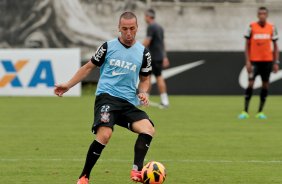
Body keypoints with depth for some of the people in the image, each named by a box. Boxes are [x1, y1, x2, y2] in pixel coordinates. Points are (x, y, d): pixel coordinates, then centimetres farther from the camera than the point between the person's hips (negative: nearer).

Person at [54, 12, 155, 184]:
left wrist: (143, 93, 0)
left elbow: (145, 79, 22)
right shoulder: (108, 46, 3)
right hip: (107, 97, -4)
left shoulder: (143, 52, 10)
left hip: (129, 102, 4)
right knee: (104, 134, -26)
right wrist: (68, 85, 11)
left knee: (148, 129, -22)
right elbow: (89, 67, 15)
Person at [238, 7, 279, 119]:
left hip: (267, 60, 2)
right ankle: (245, 111, -4)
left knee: (265, 85, 2)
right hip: (254, 60, -2)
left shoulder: (271, 28, 3)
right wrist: (247, 61, -7)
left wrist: (276, 62, 1)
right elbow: (247, 45, 1)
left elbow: (275, 46, 8)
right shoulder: (252, 27, -2)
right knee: (250, 83, -8)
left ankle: (260, 112, 9)